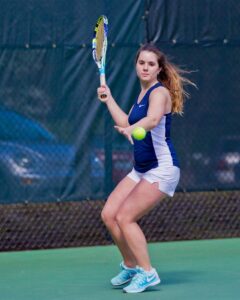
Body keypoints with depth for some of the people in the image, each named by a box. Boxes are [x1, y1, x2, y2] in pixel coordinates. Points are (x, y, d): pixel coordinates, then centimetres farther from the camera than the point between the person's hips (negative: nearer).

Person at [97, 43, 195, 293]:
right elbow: (126, 124, 24)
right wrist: (109, 100, 23)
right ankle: (130, 266, 17)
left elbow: (153, 119, -35)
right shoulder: (142, 94, 14)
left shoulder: (160, 92, -14)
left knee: (124, 217, -16)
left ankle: (147, 273, -7)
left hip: (161, 169, -9)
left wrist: (133, 129, -54)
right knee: (109, 215, 1)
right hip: (141, 170, 9)